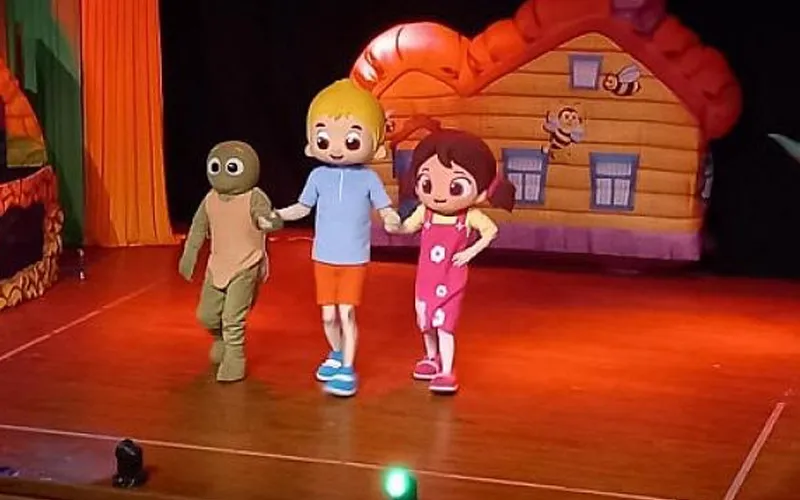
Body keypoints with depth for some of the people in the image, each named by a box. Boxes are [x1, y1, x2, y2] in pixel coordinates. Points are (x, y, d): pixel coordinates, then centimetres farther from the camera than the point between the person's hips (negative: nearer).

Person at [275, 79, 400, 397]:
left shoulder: (368, 178, -9)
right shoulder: (318, 175, -3)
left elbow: (385, 208, -9)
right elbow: (303, 207, 9)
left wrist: (392, 220, -31)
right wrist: (276, 215, -4)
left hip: (354, 259, -3)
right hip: (324, 257, 3)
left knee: (347, 313, -8)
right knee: (328, 316, 9)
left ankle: (347, 371, -1)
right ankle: (336, 355, 35)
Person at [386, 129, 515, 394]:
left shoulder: (470, 216, -14)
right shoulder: (424, 212, -7)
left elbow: (491, 230, -3)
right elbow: (409, 226, 7)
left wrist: (472, 251, -11)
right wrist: (393, 226, -14)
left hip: (451, 281, -4)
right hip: (425, 279, 4)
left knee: (444, 324, -9)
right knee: (425, 322, 16)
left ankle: (446, 373, -4)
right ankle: (432, 358, 41)